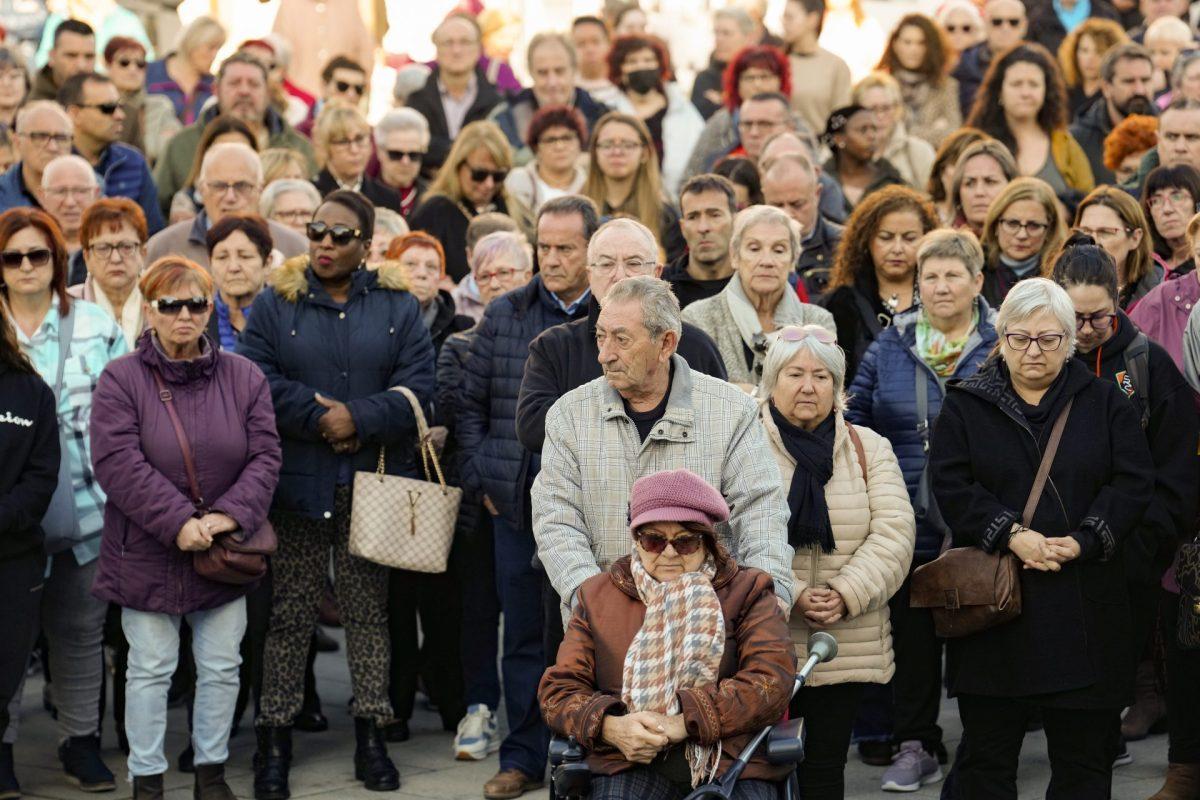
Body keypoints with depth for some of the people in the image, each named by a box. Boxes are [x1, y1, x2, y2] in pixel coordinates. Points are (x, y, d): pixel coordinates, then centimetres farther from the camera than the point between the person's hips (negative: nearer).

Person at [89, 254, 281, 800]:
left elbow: (264, 457, -3)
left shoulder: (244, 377, 1)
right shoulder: (120, 380, -8)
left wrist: (231, 514, -18)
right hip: (147, 552, -3)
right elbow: (119, 464, -17)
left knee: (221, 667, 10)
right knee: (150, 669, 5)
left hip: (225, 549, 3)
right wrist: (178, 523, -23)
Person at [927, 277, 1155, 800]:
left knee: (1084, 756, 4)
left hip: (1084, 609, 0)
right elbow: (950, 486, -4)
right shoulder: (965, 405, 6)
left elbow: (1134, 482, 0)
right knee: (987, 755, 5)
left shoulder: (1104, 403, 8)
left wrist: (1083, 541, -14)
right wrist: (1011, 535, -18)